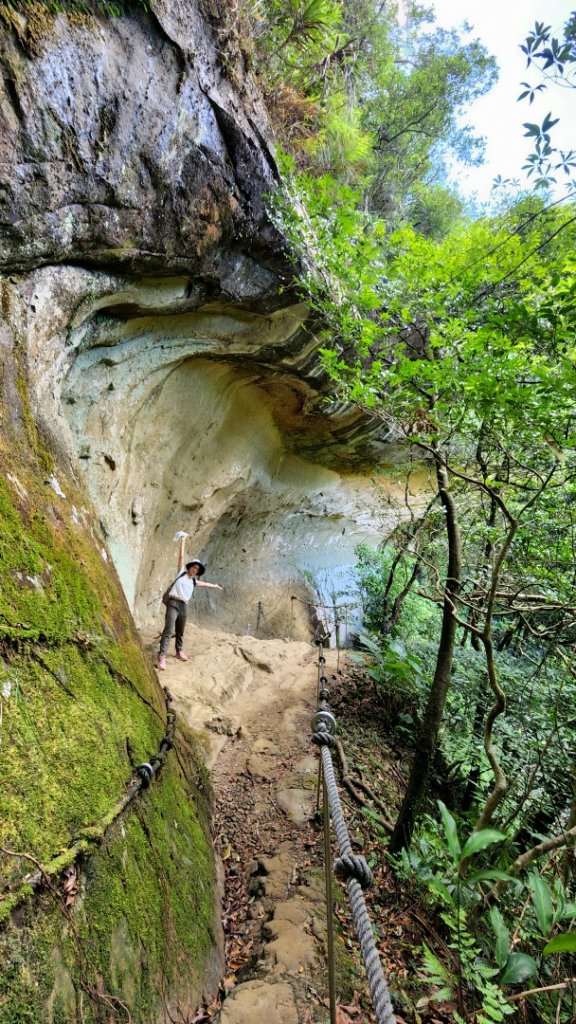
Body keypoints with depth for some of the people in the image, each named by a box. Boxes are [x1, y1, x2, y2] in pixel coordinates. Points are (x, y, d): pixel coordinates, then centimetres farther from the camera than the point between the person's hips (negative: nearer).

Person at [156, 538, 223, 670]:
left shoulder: (194, 581, 19)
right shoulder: (182, 572, 6)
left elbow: (205, 584, 37)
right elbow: (181, 557, 4)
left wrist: (214, 586, 52)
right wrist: (183, 542, 3)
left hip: (184, 606, 6)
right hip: (173, 604, -6)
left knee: (180, 631, 14)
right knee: (169, 630, -16)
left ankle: (179, 651, 30)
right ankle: (162, 657, -20)